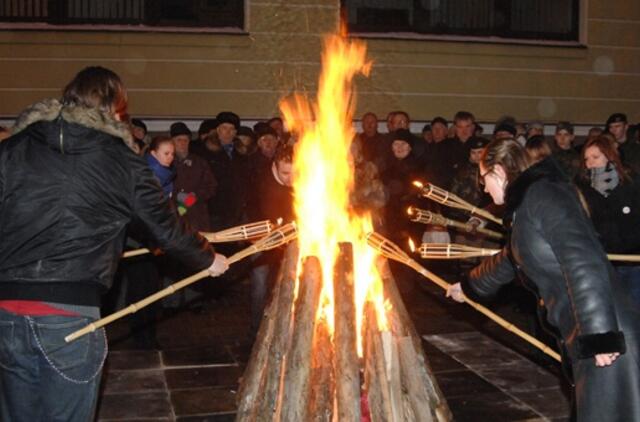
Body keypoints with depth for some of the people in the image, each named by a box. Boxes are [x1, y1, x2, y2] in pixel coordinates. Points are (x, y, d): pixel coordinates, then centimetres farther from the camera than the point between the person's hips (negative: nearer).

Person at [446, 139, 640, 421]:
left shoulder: (542, 194, -11)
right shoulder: (525, 205, 19)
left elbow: (583, 263, -21)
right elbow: (507, 261, 37)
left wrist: (600, 335, -24)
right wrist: (468, 287, 52)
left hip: (608, 335, -9)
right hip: (589, 336, 9)